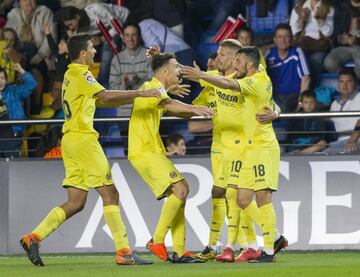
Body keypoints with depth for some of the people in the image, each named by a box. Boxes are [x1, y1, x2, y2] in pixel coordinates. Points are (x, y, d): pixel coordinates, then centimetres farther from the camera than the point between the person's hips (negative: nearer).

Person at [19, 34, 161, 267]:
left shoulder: (72, 74, 19)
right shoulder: (81, 74, -9)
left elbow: (100, 101, 25)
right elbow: (105, 96, -22)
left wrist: (133, 97, 20)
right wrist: (139, 93, -18)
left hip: (71, 140, 9)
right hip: (83, 138, -9)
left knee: (76, 202, 7)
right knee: (110, 193, -6)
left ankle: (33, 238, 1)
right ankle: (124, 252, -8)